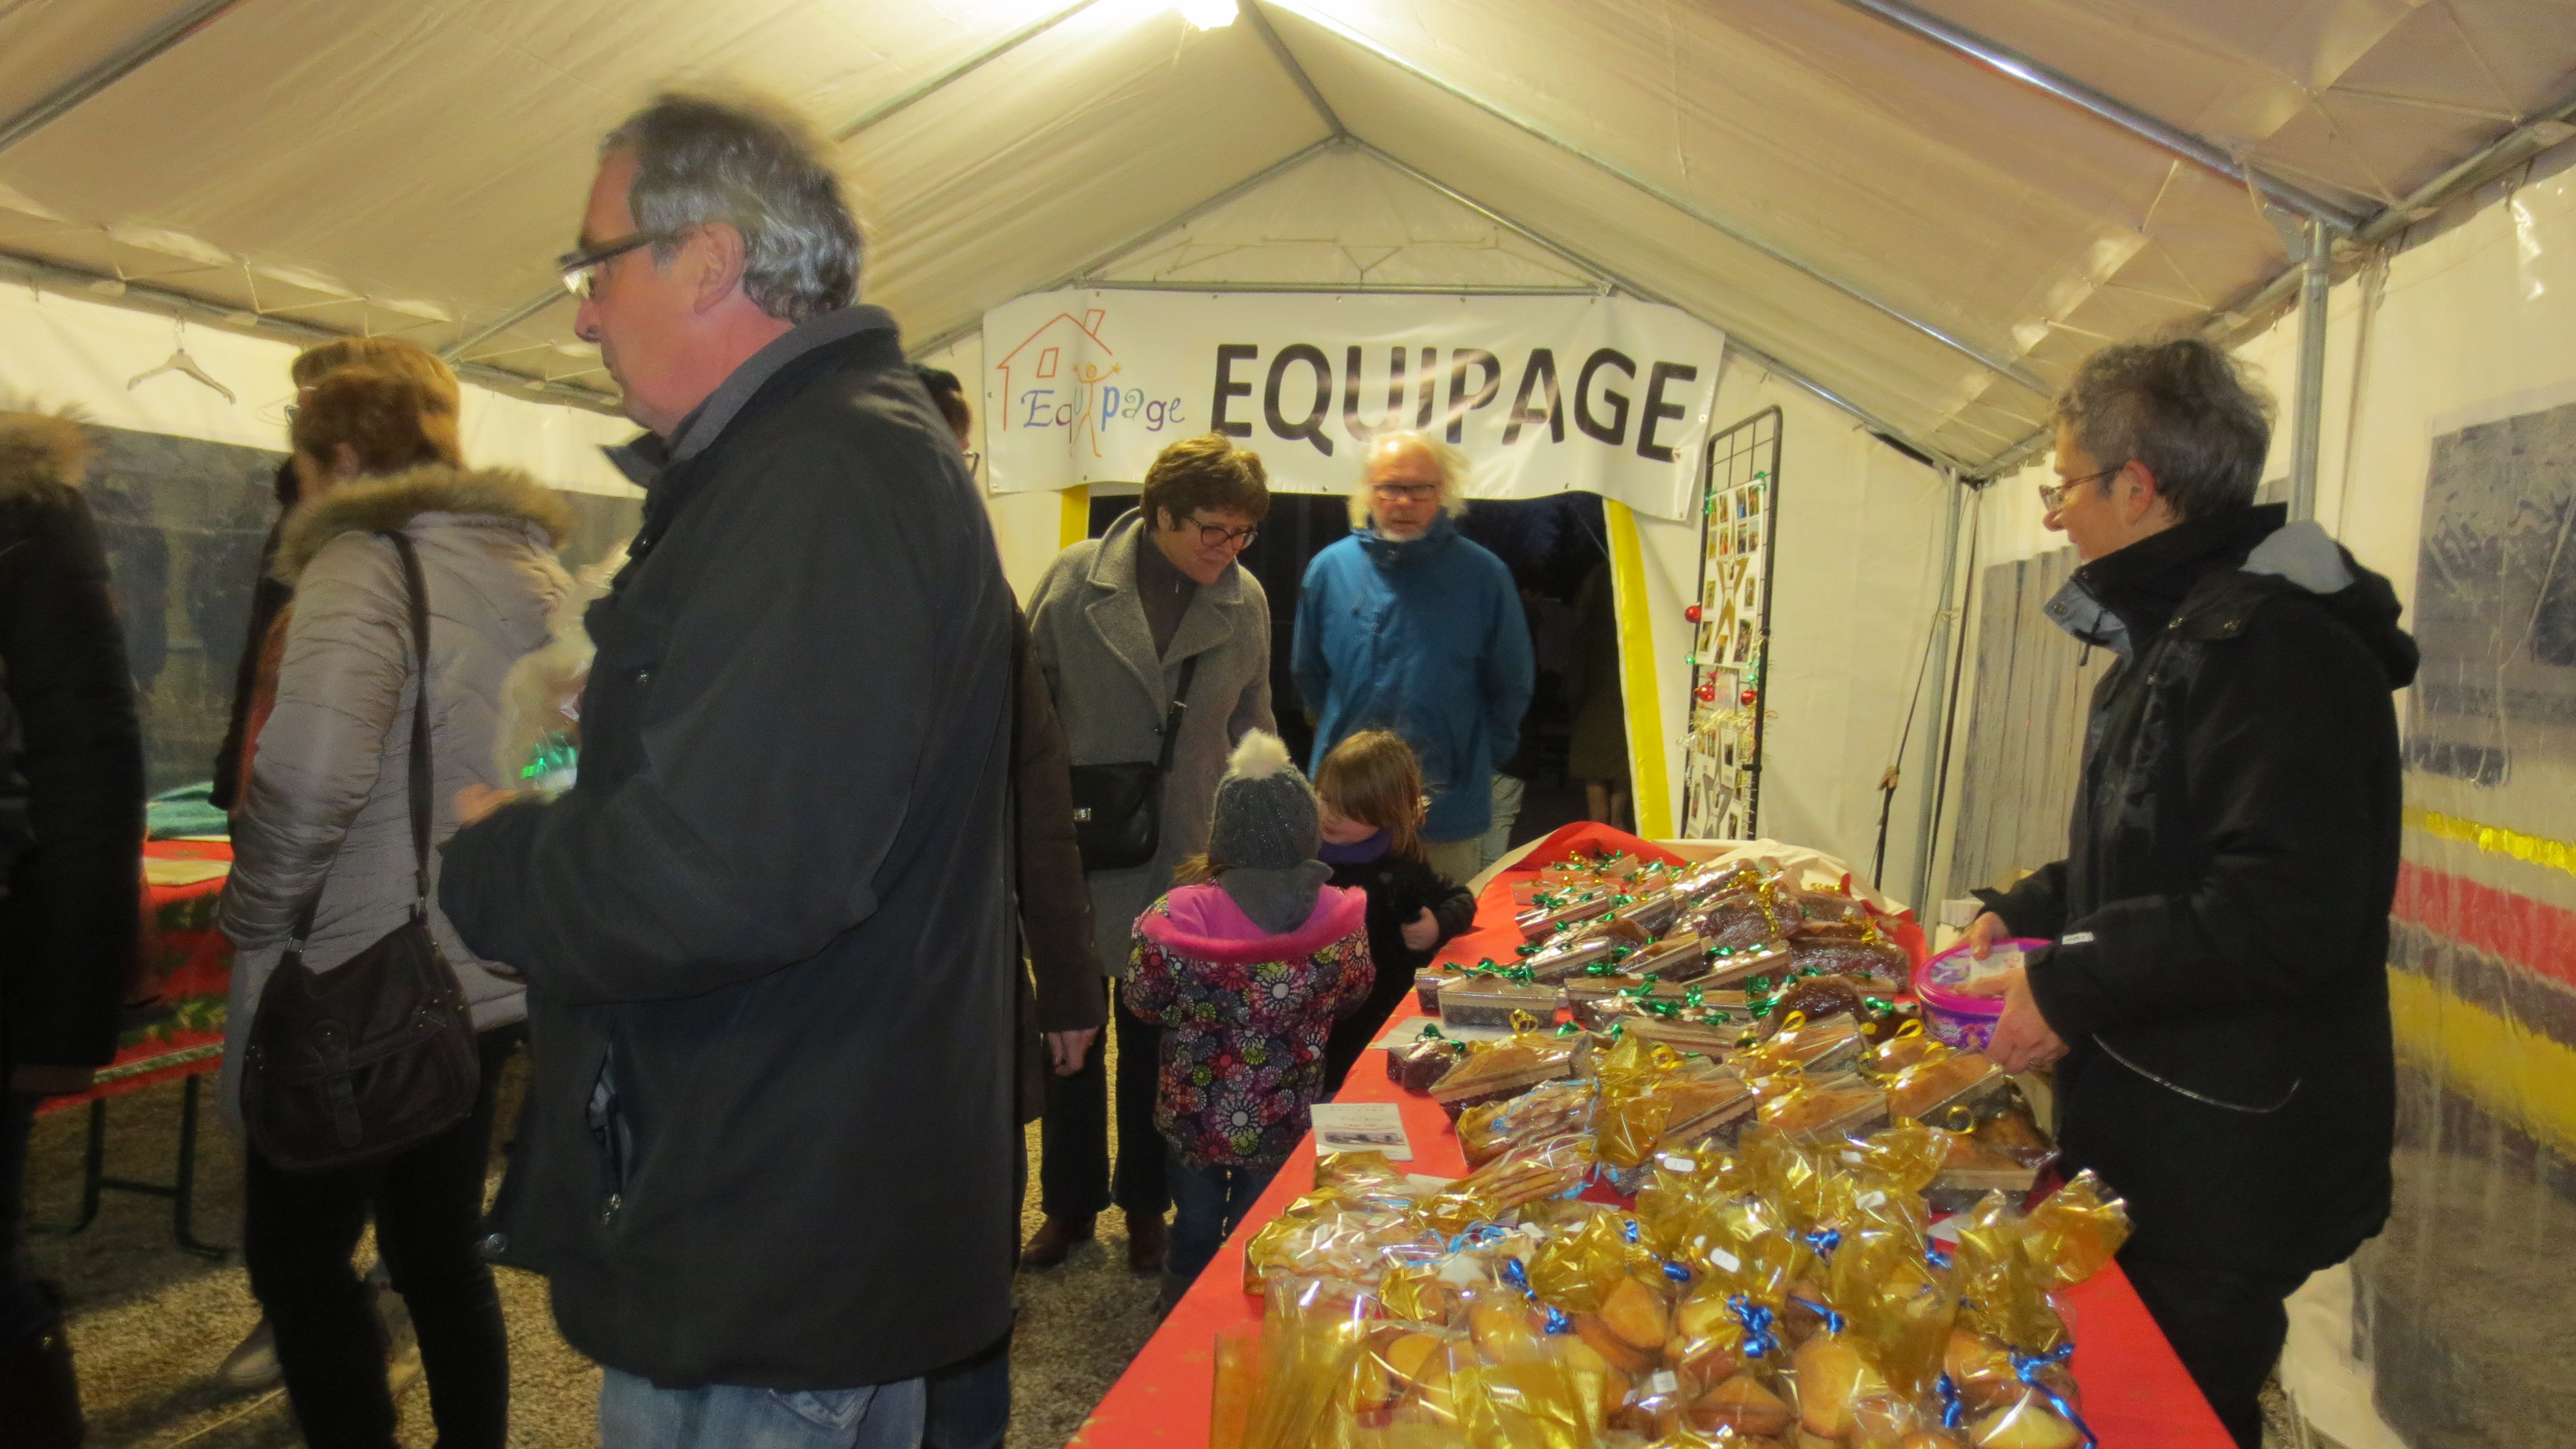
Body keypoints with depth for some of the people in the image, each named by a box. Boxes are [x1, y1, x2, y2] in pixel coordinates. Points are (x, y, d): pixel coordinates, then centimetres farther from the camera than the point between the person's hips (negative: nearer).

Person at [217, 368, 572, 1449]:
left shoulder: (364, 560, -13)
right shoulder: (536, 569, 10)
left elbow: (315, 771, -27)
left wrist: (254, 916, -12)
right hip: (489, 980, 8)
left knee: (297, 1261, 9)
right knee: (441, 1249, 19)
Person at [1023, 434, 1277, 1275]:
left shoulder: (1247, 601, -1)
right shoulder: (1076, 581, -9)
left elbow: (1252, 727, 10)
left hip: (1185, 859, 1)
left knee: (1155, 1040, 14)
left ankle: (1145, 1206, 31)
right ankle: (1069, 1204, 30)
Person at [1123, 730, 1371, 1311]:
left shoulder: (1176, 915, -25)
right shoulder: (1338, 919, -20)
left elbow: (1143, 1003, -9)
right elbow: (1352, 993, -1)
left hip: (1195, 1117, 0)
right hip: (1286, 1125, 0)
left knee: (1196, 1225, 24)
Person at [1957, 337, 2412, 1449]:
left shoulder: (2276, 647, -20)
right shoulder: (2170, 640, 14)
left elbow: (2288, 910, -28)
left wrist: (2073, 989, -21)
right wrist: (2023, 915, 10)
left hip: (2225, 1165, -10)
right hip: (2143, 1128, 10)